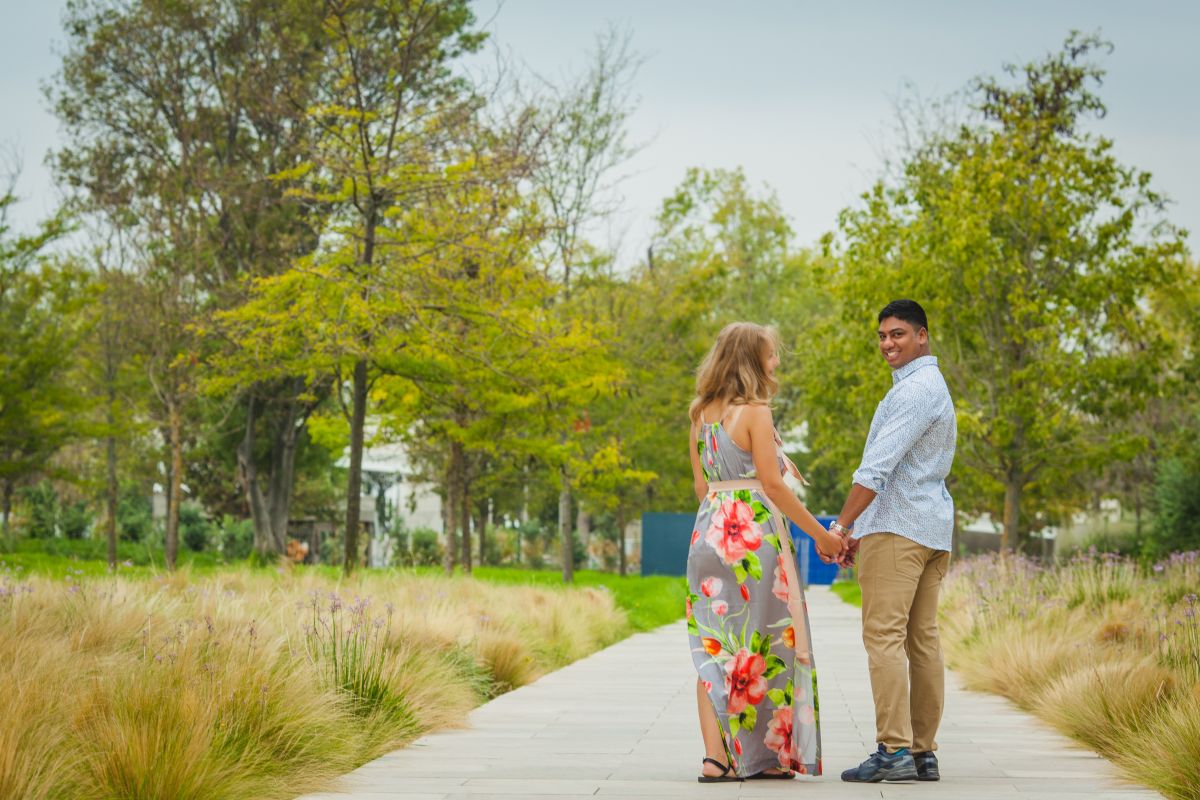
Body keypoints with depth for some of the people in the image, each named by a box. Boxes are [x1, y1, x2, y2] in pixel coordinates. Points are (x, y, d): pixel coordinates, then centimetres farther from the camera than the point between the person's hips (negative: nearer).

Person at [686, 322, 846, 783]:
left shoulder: (701, 415, 12)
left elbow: (702, 486, 14)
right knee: (761, 641, 3)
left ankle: (716, 756, -3)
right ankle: (764, 755, 9)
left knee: (714, 645, 4)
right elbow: (772, 485, -11)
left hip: (709, 532, 6)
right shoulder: (755, 412, -8)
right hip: (754, 532, -6)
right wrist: (820, 534, -5)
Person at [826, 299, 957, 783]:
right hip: (932, 526, 10)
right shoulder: (931, 386, 21)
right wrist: (862, 531, 22)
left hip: (897, 527, -10)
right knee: (922, 639, 7)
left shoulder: (916, 389, -12)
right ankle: (923, 752, 7)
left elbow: (878, 466, -20)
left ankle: (894, 751, -17)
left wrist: (841, 525, -18)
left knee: (884, 635, -12)